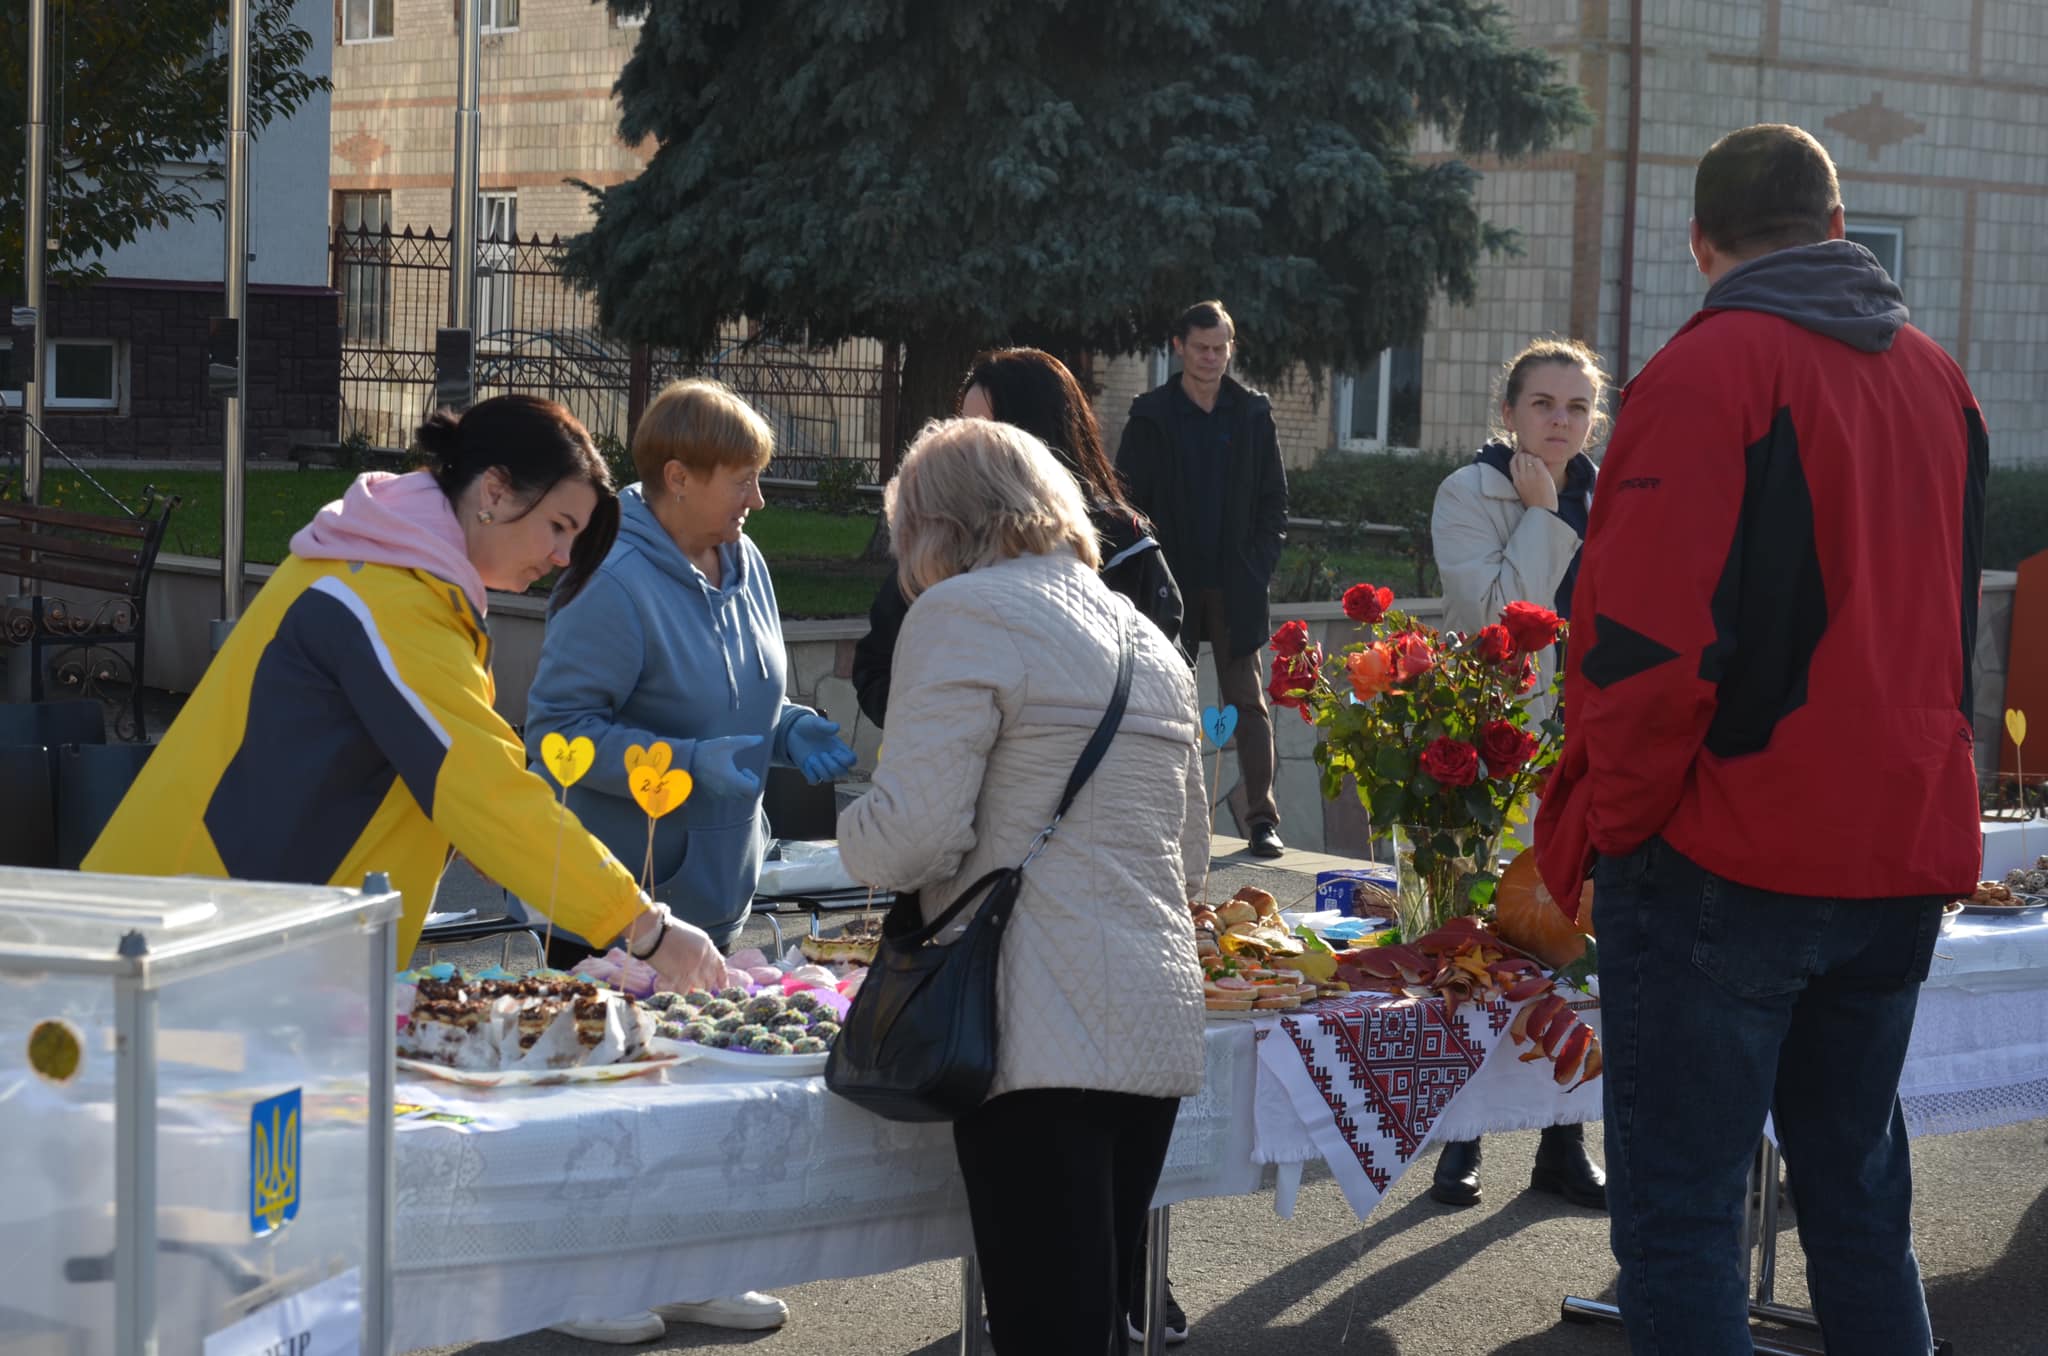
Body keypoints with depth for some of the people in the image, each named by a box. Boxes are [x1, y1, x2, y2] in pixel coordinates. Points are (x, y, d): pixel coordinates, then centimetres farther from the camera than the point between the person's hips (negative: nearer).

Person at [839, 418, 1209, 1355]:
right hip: (1160, 1021, 8)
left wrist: (853, 833, 8)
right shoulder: (1145, 636, 21)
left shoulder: (963, 613, -4)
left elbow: (914, 835, -13)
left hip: (1046, 1030, -8)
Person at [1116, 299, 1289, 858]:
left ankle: (1262, 816, 0)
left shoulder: (1253, 414, 7)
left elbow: (1274, 498, 10)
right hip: (1171, 582, -1)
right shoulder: (1152, 415, 2)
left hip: (1236, 585, 1)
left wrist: (1261, 562, -2)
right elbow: (1129, 499, 1)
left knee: (1249, 702, 0)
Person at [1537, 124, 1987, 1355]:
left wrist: (1603, 824, -8)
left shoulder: (1710, 371, -12)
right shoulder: (1938, 378, 10)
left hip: (1729, 862, -7)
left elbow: (1649, 638, -19)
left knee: (1681, 1208, -1)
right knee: (1860, 1194, 16)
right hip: (1902, 855, 7)